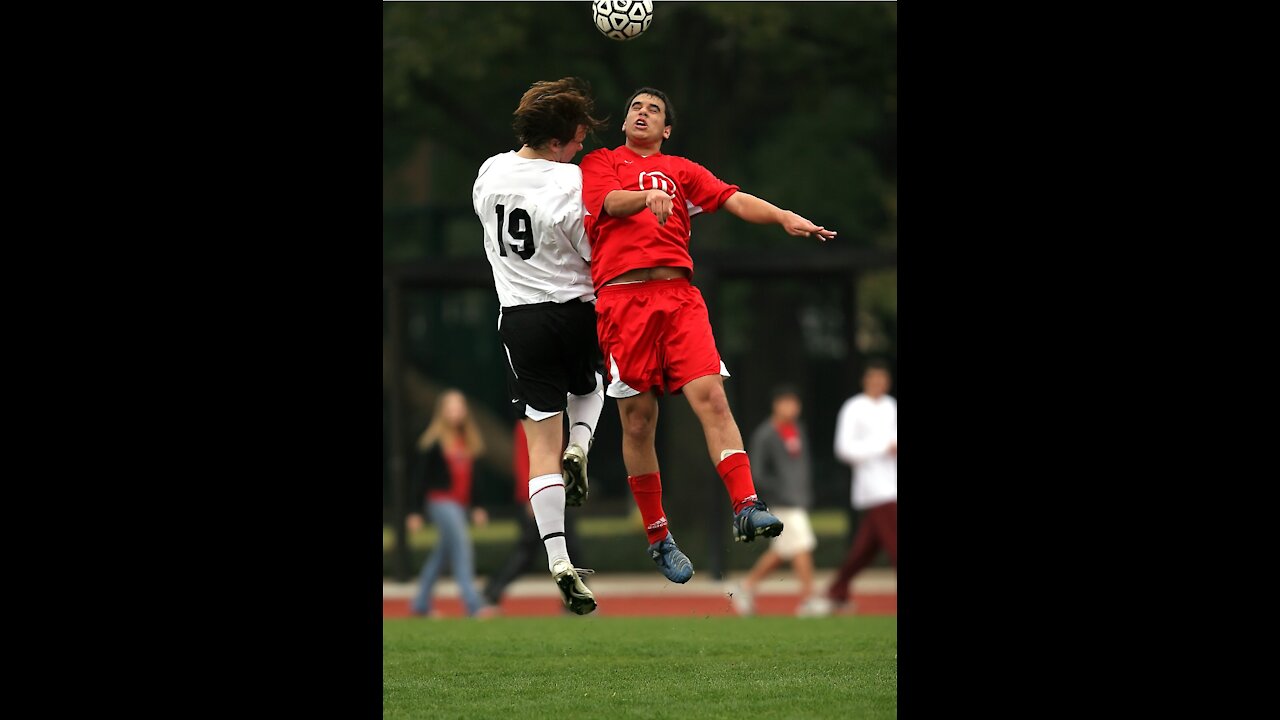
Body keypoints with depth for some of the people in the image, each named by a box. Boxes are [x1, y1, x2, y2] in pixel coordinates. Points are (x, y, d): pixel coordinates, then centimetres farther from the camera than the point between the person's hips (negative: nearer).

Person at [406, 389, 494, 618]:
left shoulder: (468, 442, 13)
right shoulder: (433, 442, -7)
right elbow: (420, 476, -7)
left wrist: (477, 508, 17)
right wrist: (415, 511, -9)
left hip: (460, 504, 7)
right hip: (440, 502, -7)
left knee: (442, 554, 13)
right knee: (462, 545, -17)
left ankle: (420, 603, 24)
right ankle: (473, 604, -23)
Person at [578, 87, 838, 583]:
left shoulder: (681, 170, 23)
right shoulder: (600, 163, 17)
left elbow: (732, 199, 10)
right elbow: (610, 201, -4)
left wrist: (782, 217, -9)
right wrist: (647, 196, -26)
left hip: (678, 295, 2)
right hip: (622, 296, -2)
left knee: (710, 396, -17)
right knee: (638, 421, -1)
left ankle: (746, 508, -26)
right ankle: (658, 538, 9)